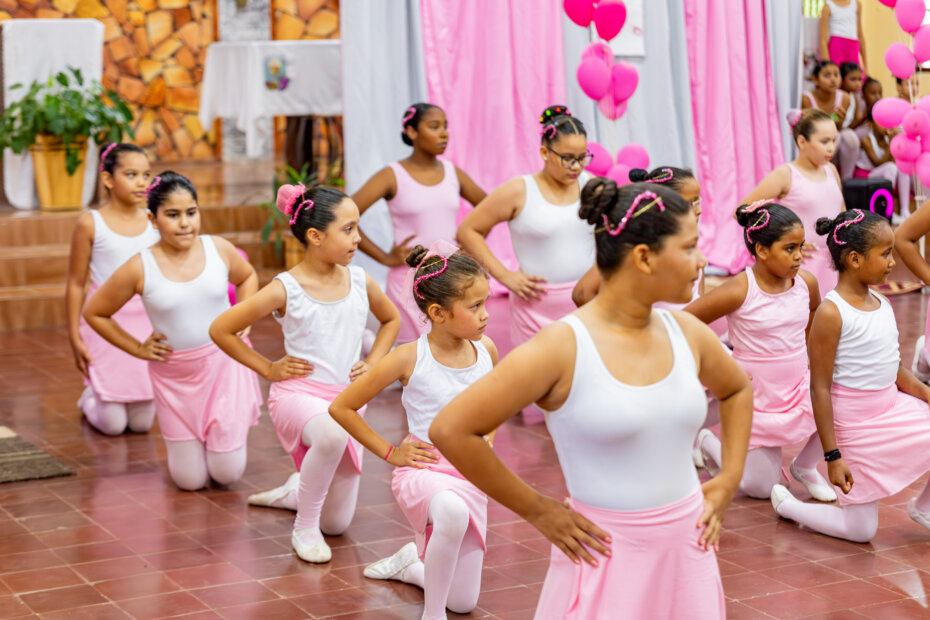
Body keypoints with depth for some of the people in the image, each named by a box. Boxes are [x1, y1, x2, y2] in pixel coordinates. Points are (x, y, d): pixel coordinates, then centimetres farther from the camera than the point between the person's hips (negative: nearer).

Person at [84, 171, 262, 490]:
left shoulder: (219, 249, -6)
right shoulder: (139, 269, -13)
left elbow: (247, 277, 17)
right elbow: (94, 312, 1)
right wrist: (137, 348, -2)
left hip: (224, 362, 1)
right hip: (174, 376, -1)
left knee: (228, 473, 0)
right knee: (190, 480, 4)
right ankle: (190, 442, 38)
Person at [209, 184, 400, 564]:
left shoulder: (360, 281, 0)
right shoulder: (285, 290, -12)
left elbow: (391, 320, 22)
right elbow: (220, 330, -5)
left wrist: (373, 364, 8)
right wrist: (268, 368, -4)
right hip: (298, 393, -5)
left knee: (337, 523, 8)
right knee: (331, 433, -43)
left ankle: (296, 491, 44)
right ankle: (304, 528, -19)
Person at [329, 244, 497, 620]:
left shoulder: (485, 349, -2)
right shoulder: (410, 358, -15)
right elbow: (341, 408, -7)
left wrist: (487, 440, 9)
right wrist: (389, 452, -6)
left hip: (471, 477, 5)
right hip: (424, 471, -5)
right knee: (453, 513, -43)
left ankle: (412, 561, 39)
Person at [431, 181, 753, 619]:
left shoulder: (687, 333, 2)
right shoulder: (562, 347, -16)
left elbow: (737, 390, 25)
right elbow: (450, 431, -19)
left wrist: (729, 480, 12)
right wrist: (535, 510, -12)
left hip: (688, 550, 6)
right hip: (608, 557, -5)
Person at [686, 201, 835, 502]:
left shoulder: (806, 282, -6)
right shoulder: (739, 291, -23)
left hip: (799, 387, 5)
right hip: (758, 396, -5)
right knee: (761, 488, 3)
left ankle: (805, 467, 6)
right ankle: (709, 442, 32)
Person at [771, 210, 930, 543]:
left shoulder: (882, 304, 3)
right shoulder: (831, 313, -19)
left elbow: (895, 370, 12)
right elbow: (820, 389, -18)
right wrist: (832, 457, -18)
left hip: (895, 408, 7)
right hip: (855, 423, -7)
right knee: (861, 531, 1)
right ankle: (785, 503, 23)